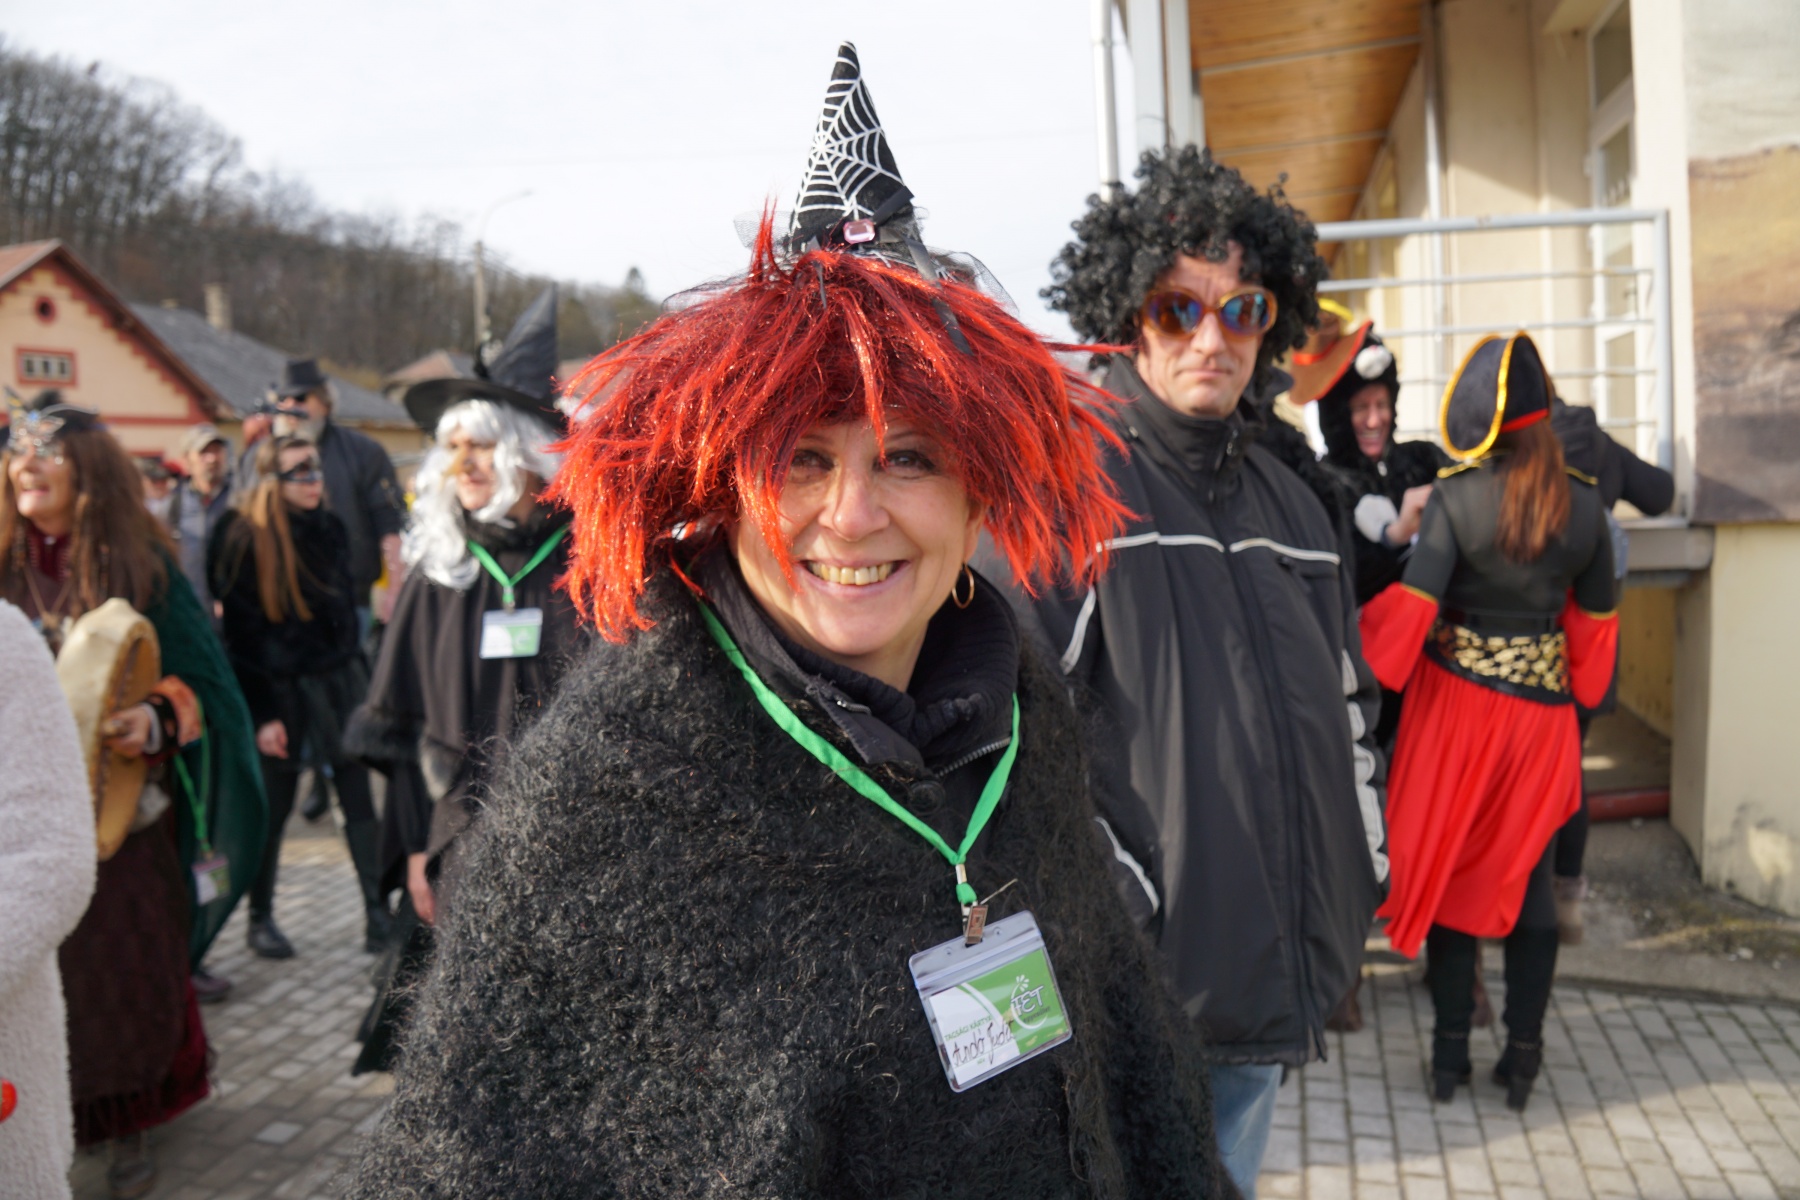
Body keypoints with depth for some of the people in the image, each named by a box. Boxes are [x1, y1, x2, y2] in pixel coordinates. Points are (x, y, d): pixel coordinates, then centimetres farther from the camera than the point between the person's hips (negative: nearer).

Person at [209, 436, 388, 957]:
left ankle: (378, 912, 6)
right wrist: (262, 714, -13)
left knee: (360, 799, 1)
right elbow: (240, 633, -10)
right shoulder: (243, 537, -9)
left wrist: (359, 679, 13)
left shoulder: (330, 528, 7)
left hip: (340, 680, 4)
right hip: (281, 691, -4)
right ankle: (261, 918, 22)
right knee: (273, 808, 6)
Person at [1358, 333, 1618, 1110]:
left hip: (1458, 701, -2)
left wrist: (1365, 669, -6)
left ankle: (1451, 1052, 17)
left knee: (1449, 868, 10)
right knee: (1528, 878, 12)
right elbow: (1595, 618, 6)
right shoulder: (1584, 503, -3)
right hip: (1543, 704, 3)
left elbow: (1413, 607, -17)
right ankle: (1522, 1056, 18)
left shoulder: (1455, 497, -13)